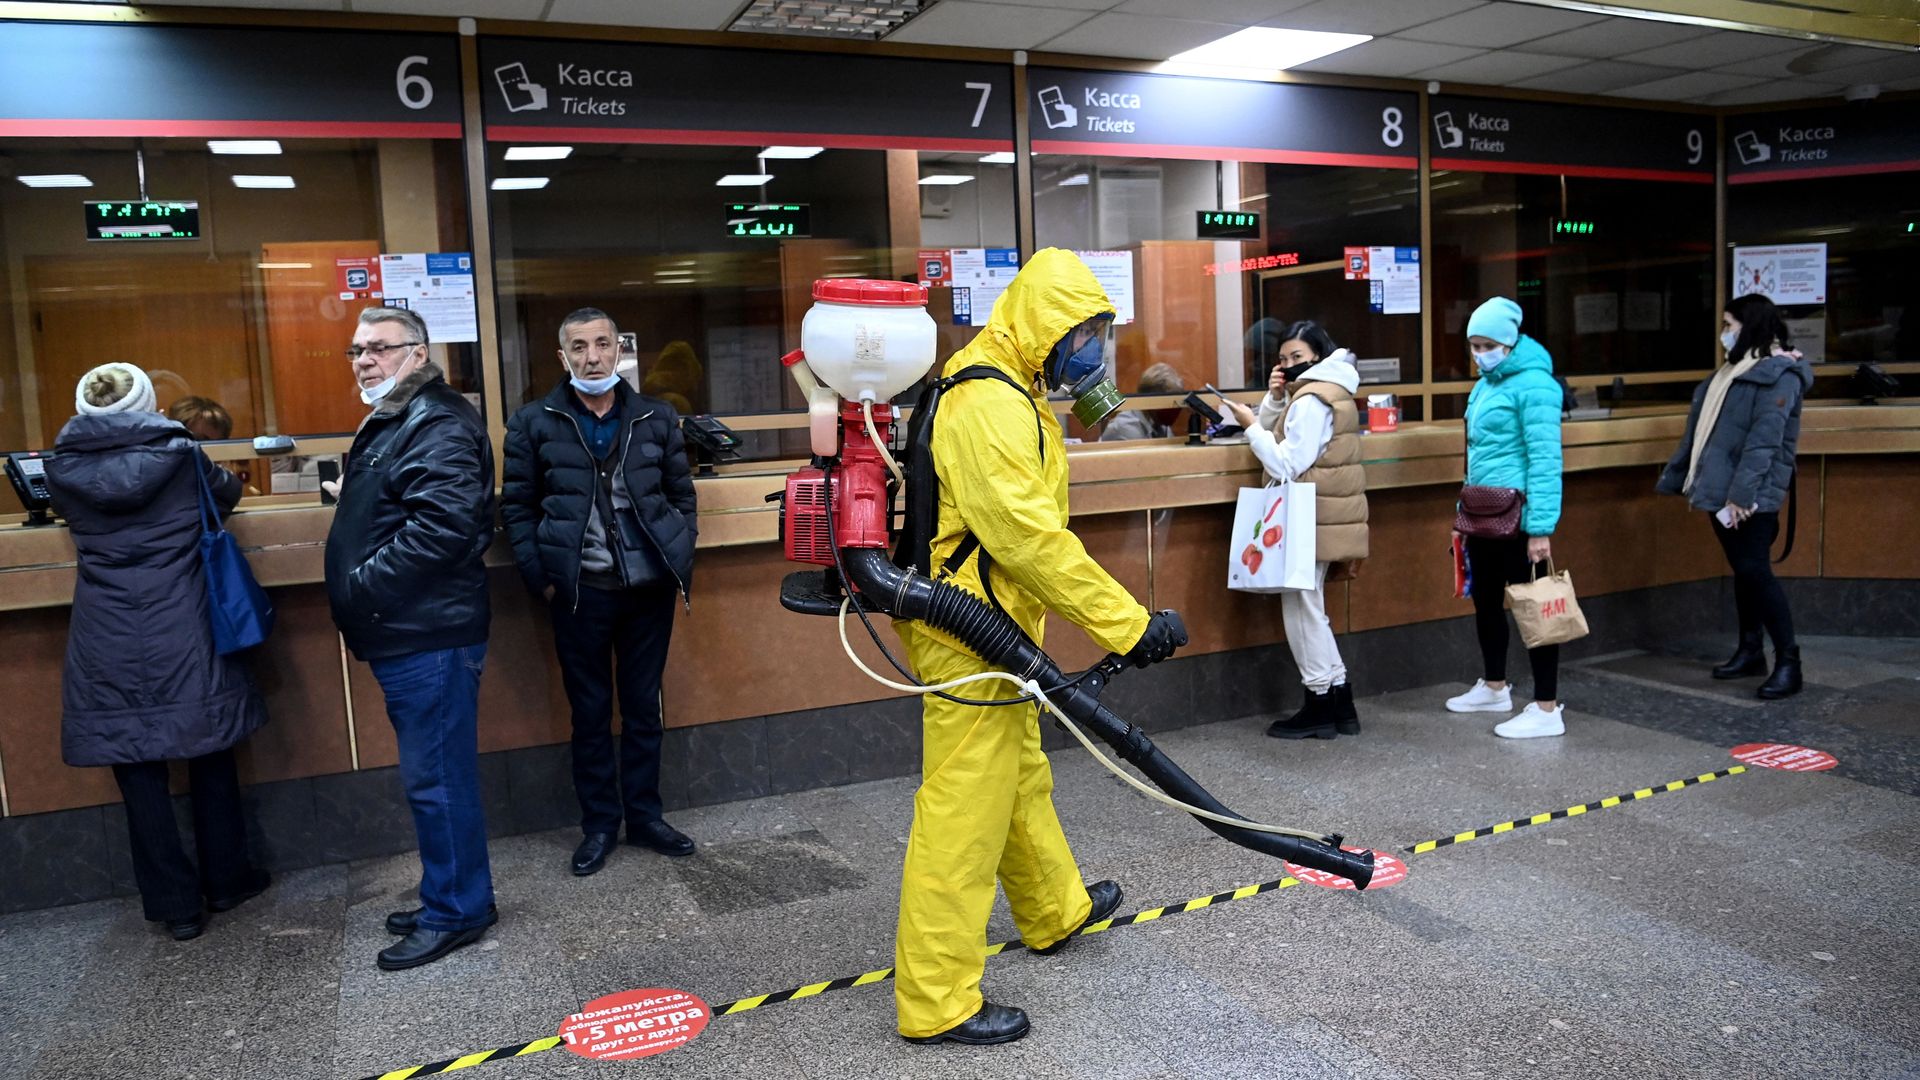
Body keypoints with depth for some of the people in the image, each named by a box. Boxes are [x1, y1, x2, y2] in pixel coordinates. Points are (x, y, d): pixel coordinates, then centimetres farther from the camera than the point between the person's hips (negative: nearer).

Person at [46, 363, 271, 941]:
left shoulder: (64, 469, -1)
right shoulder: (179, 456, -4)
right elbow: (227, 492, 16)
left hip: (108, 648, 1)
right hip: (183, 639, -1)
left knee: (140, 772, 9)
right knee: (210, 759, 14)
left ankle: (176, 904, 16)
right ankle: (226, 881, 26)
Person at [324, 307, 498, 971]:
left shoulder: (439, 425, -15)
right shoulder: (386, 423, 20)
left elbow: (441, 525, -26)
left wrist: (363, 584, -19)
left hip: (432, 636, -11)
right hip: (405, 634, 11)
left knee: (436, 776, -2)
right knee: (435, 773, 17)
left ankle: (456, 912, 11)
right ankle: (452, 897, 29)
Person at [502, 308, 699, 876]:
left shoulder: (656, 418, 5)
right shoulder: (534, 423, 0)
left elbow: (682, 495, 10)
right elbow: (517, 507, 3)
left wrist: (681, 565, 1)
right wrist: (542, 578, -5)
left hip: (650, 588, 2)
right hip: (580, 591, -1)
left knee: (644, 706, 12)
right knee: (590, 712, 9)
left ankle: (645, 816, 26)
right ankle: (599, 823, 22)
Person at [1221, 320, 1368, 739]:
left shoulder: (1311, 401, -16)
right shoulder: (1331, 391, 16)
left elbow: (1287, 466, -20)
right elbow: (1279, 432, 17)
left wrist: (1250, 425, -16)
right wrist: (1275, 398, 1)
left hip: (1311, 523, -10)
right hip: (1325, 518, 10)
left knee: (1301, 608, -2)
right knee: (1309, 609, 15)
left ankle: (1320, 707, 5)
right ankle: (1339, 705, 18)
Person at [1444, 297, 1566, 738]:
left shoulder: (1533, 384, -15)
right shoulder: (1486, 384, 13)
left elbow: (1545, 459, -20)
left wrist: (1541, 528, -24)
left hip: (1519, 518, -9)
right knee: (1485, 600, 19)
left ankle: (1547, 710, 6)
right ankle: (1494, 688, 36)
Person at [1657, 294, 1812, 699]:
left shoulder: (1779, 374, -10)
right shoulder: (1733, 371, 17)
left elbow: (1764, 440, -19)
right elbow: (1701, 432, 21)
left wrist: (1741, 494, -25)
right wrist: (1676, 478, 22)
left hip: (1751, 498, -8)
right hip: (1720, 493, 8)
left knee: (1755, 571, -10)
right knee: (1742, 571, 13)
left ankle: (1788, 662, -4)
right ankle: (1750, 651, 21)